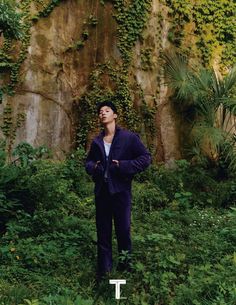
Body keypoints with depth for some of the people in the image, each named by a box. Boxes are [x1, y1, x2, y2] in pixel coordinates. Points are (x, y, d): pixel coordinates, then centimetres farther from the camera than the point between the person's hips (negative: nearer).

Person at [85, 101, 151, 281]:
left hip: (121, 190, -4)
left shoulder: (129, 137, -3)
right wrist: (92, 167, 1)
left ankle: (126, 265, 21)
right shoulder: (96, 141, 12)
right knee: (103, 231, 10)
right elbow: (89, 161, 25)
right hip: (101, 191, 5)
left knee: (123, 229, 2)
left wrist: (124, 166, -15)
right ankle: (104, 268, 21)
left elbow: (146, 158, -6)